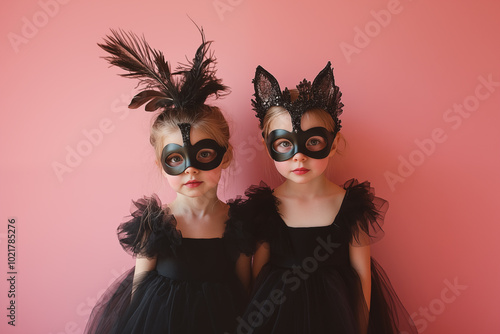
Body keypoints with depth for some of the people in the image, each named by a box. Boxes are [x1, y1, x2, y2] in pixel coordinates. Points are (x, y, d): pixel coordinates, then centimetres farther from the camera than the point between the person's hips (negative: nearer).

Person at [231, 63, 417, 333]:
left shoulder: (352, 206, -12)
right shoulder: (263, 207, -12)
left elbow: (361, 273, -4)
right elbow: (258, 273, -3)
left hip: (334, 311, 0)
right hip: (277, 312, 0)